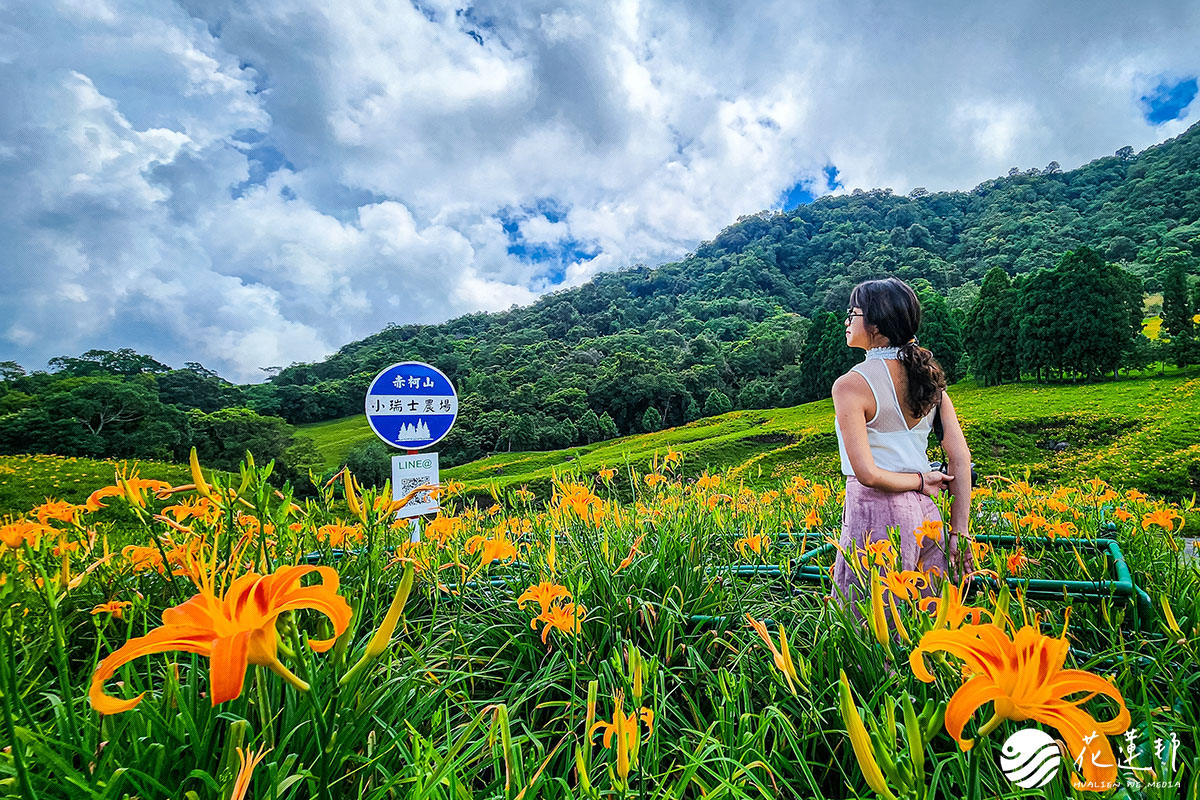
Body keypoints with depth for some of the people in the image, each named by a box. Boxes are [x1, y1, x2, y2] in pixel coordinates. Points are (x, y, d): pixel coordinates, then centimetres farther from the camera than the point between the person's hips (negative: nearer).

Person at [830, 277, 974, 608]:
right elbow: (960, 459, 4)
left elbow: (867, 473, -20)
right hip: (925, 513, 7)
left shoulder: (851, 385, -14)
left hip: (877, 518, -7)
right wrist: (959, 533, 6)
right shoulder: (928, 375, 5)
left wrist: (920, 480, -3)